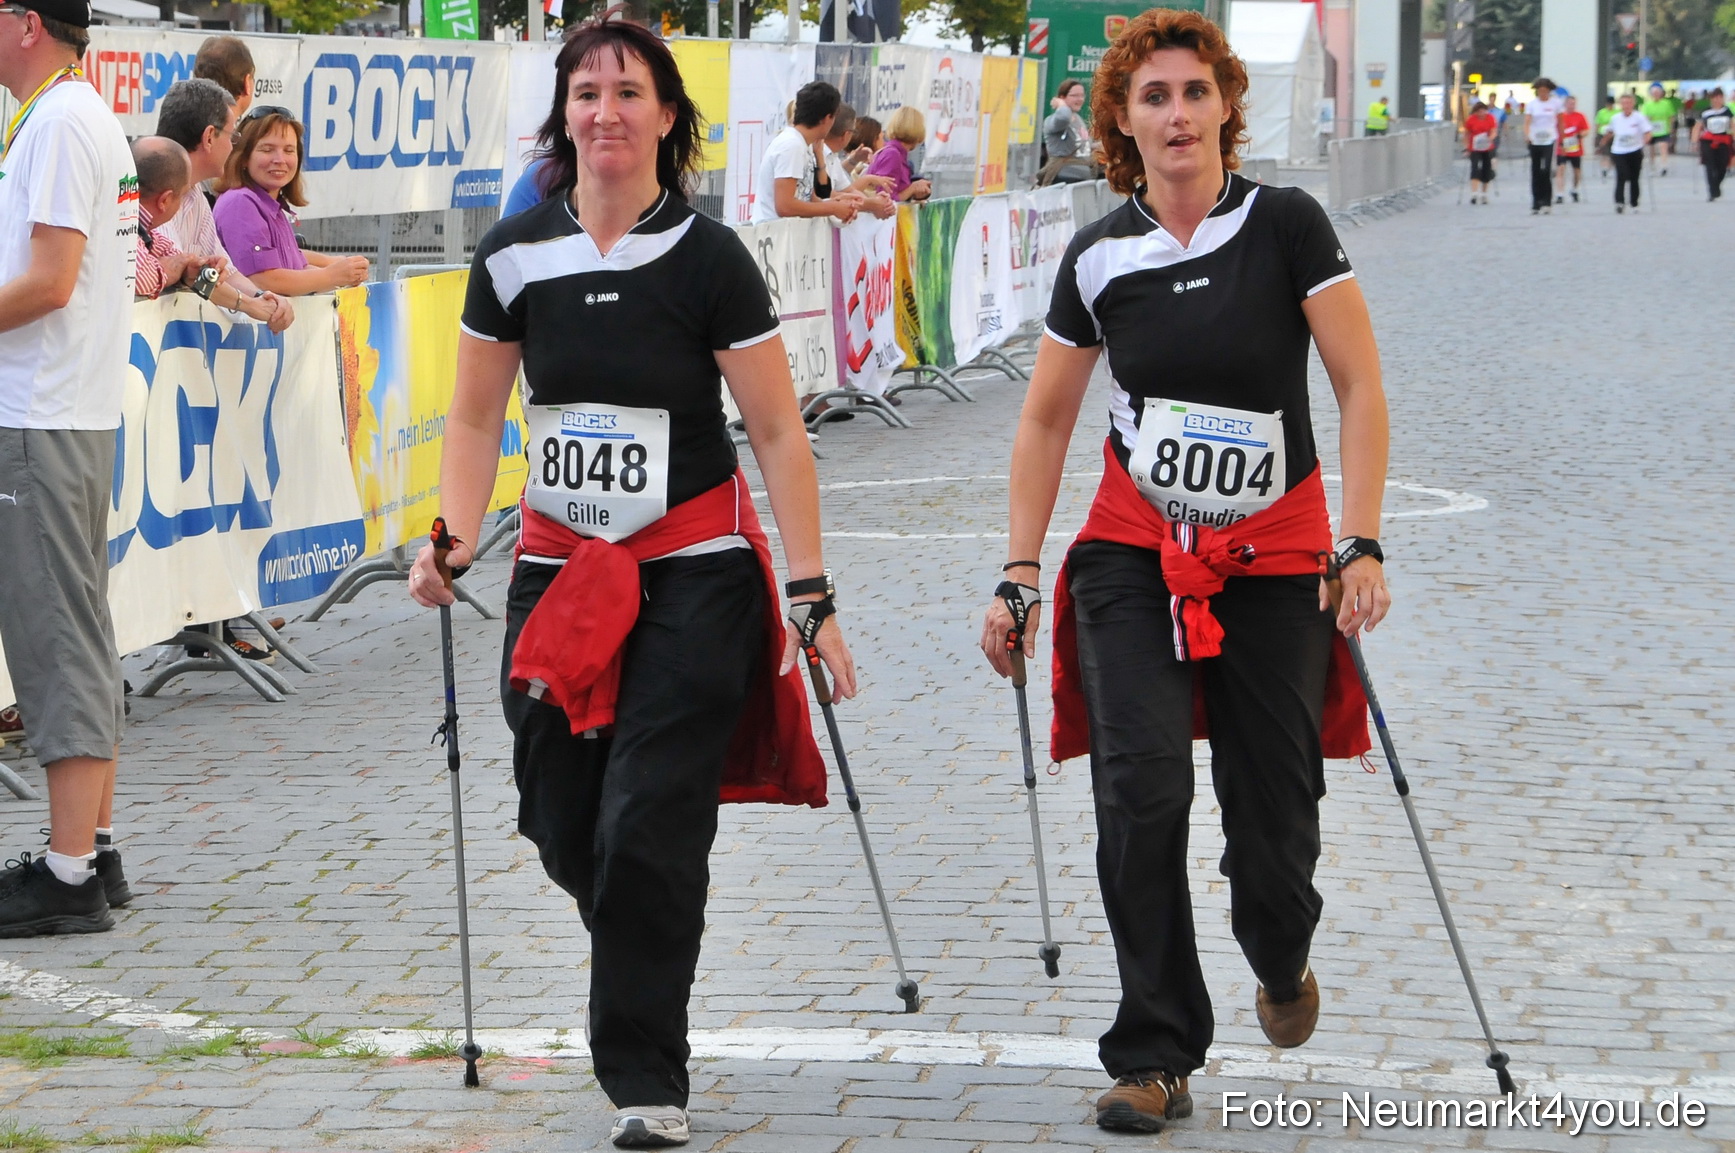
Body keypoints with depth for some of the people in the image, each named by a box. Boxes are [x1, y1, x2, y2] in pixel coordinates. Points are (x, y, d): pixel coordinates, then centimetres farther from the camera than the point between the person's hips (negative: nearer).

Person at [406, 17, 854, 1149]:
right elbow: (477, 418, 12)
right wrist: (454, 541, -3)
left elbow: (778, 432, -5)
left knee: (649, 828, -9)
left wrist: (812, 594, -9)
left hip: (696, 574, -4)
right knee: (566, 830, 6)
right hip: (561, 573, 4)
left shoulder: (709, 258, -8)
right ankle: (642, 964, 39)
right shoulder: (515, 256, 2)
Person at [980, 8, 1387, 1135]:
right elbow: (1046, 422, 9)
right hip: (1135, 554, 1)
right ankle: (1156, 1060, -5)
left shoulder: (1286, 225, -8)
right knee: (1141, 786, -15)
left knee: (1274, 809, 0)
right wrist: (1019, 575, 5)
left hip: (1274, 556, -1)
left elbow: (1361, 386, -7)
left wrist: (1362, 544, -14)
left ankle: (1282, 960, 37)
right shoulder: (1098, 258, -1)